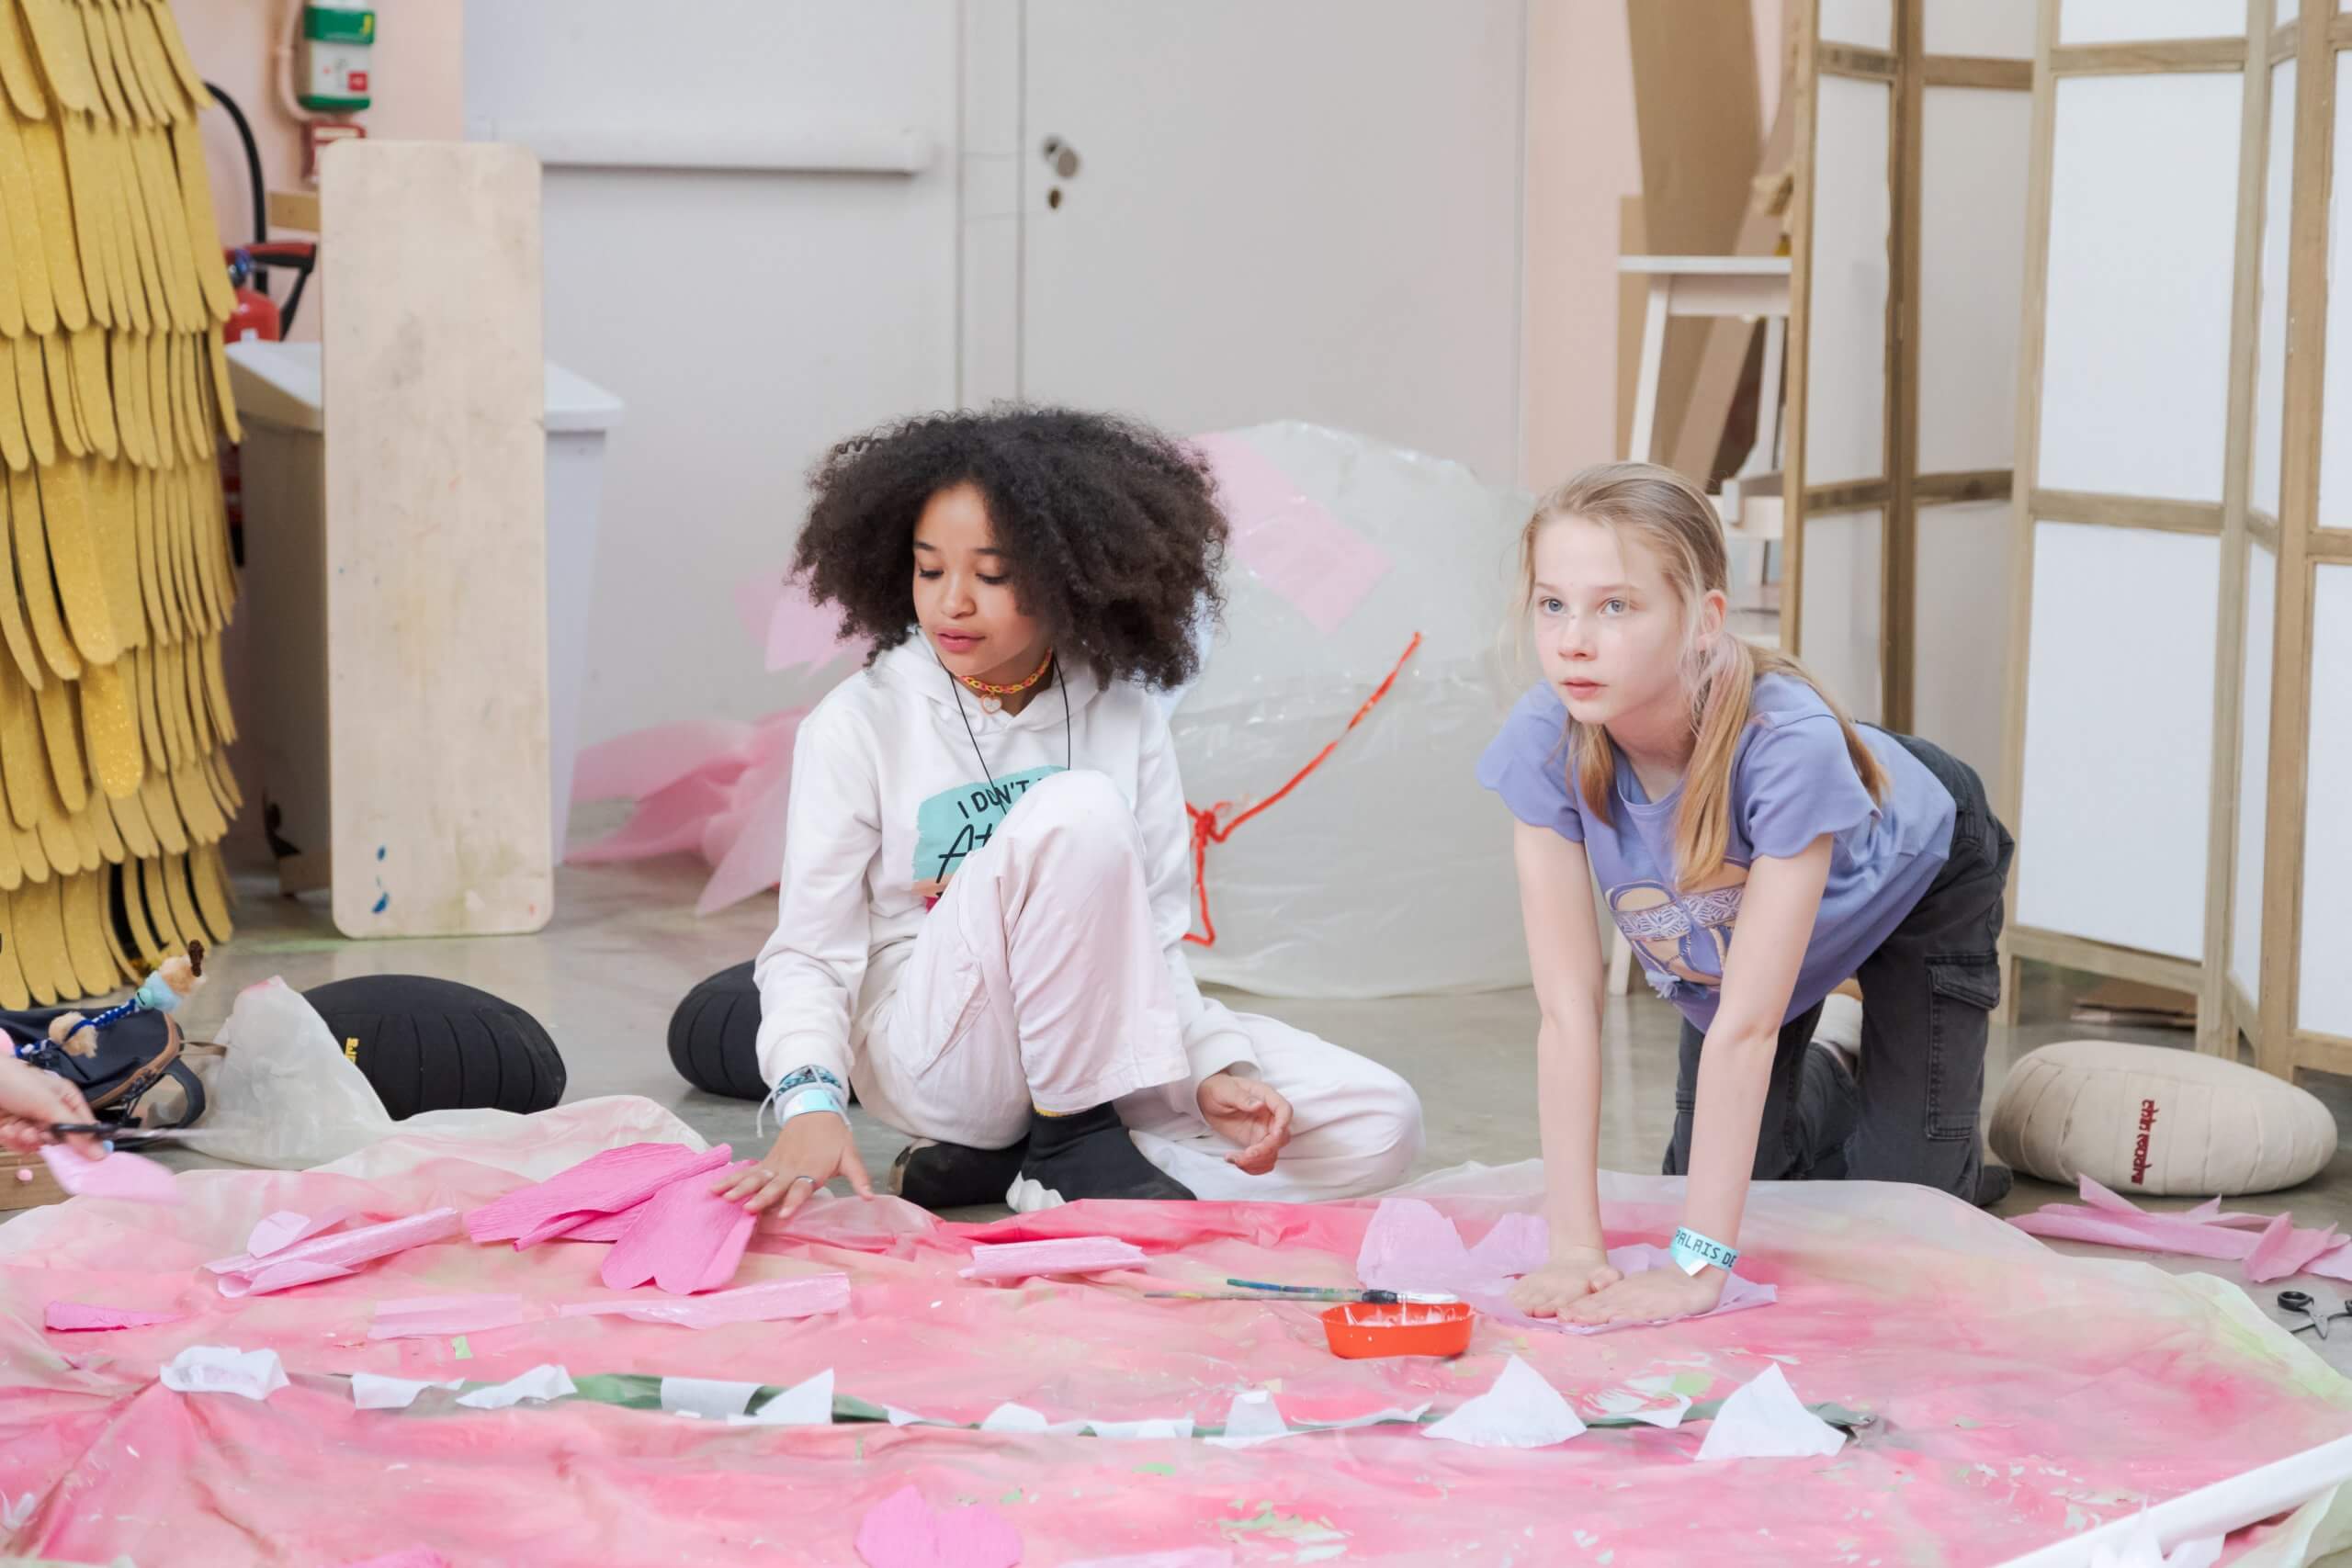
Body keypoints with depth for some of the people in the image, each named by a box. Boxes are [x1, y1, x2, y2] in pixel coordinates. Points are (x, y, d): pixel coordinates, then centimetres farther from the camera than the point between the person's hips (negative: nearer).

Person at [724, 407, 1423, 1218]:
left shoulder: (1124, 716, 2)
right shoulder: (858, 724, -8)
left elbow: (1157, 936, 2)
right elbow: (809, 952, -10)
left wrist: (1212, 1070, -17)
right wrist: (811, 1102, -30)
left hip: (1098, 1042, 5)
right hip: (932, 1050, -5)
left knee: (1381, 1127, -14)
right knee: (1078, 810, -31)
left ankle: (1004, 1165, -12)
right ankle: (1076, 1141, -18)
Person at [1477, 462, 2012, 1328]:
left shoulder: (1787, 742, -46)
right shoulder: (1544, 740, -35)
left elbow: (1746, 1022, -43)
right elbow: (1568, 1008, -32)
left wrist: (1699, 1265, -44)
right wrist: (1575, 1247, -36)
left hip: (1914, 873, -3)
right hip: (1721, 919, 4)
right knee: (1705, 1180, 4)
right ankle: (1828, 1090, 35)